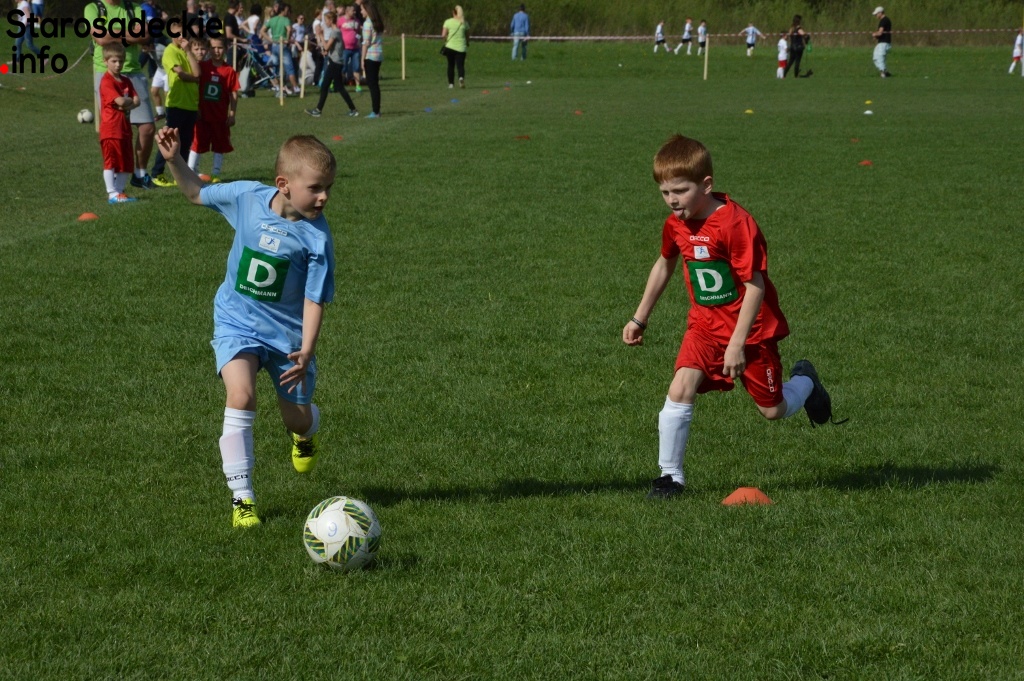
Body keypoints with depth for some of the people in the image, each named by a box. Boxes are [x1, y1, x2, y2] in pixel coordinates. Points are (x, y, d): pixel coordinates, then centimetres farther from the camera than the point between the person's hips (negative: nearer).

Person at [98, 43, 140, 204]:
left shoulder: (126, 81, 15)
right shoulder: (106, 81, -11)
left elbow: (136, 101, 4)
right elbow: (120, 101, -21)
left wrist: (126, 104, -15)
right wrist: (131, 100, -2)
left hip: (124, 128, 8)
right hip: (110, 129, -8)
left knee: (127, 163, 10)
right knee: (111, 161, -5)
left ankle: (120, 190, 17)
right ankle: (112, 194, -5)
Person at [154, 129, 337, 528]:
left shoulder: (316, 237, -18)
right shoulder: (247, 197, -12)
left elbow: (315, 299, -14)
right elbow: (197, 193, 7)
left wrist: (307, 351, -24)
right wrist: (174, 160, -7)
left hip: (288, 334, 0)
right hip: (237, 322, 0)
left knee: (297, 417, 11)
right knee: (241, 395, -24)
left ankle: (306, 434, 54)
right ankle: (242, 496, -16)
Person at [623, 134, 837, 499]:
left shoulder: (735, 223, -25)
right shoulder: (675, 225, -4)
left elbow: (755, 286, -23)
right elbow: (664, 264, 17)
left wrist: (737, 343, -25)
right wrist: (640, 317, 19)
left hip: (751, 327, -4)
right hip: (706, 323, 5)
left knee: (773, 410, 7)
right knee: (680, 390, -18)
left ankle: (804, 380, 40)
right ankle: (670, 475, -8)